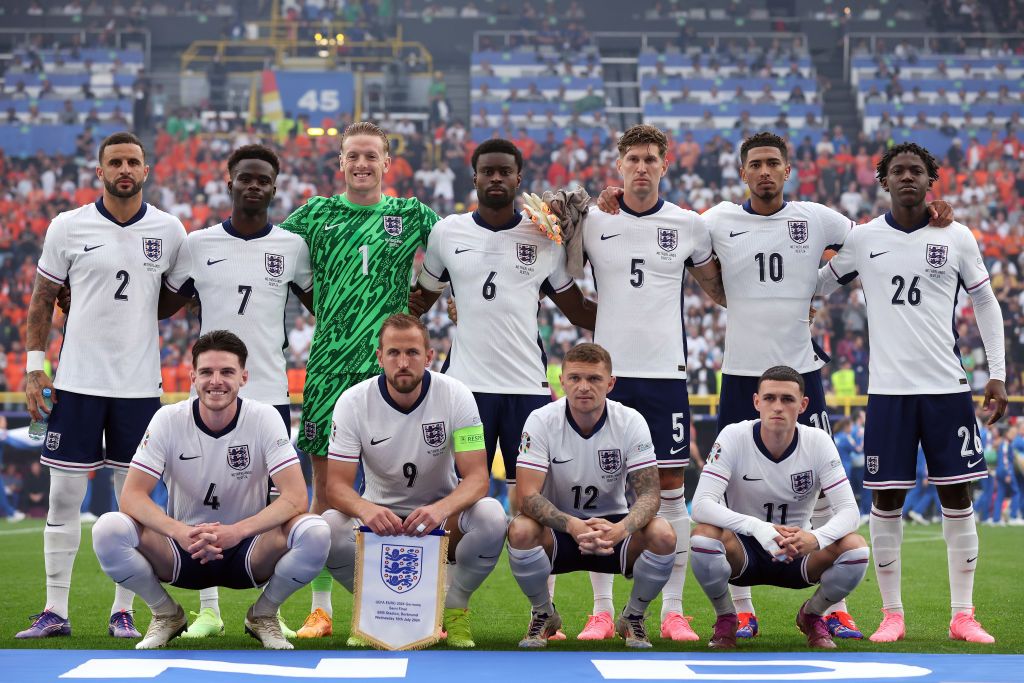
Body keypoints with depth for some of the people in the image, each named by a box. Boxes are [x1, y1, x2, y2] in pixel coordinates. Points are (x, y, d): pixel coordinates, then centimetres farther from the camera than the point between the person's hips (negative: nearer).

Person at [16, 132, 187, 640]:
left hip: (140, 384, 1)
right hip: (77, 382, -1)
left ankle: (123, 611, 12)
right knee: (64, 495, 0)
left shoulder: (169, 231, 3)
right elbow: (43, 299, 6)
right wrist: (34, 369, 0)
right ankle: (55, 610, 7)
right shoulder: (68, 227, 0)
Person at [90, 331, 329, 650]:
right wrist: (180, 532, -34)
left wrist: (237, 531, -34)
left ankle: (263, 615, 0)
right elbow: (132, 496, -15)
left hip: (246, 550, 0)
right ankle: (166, 614, 1)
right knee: (108, 530, -28)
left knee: (315, 533, -31)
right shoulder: (169, 420, -9)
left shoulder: (264, 418, -10)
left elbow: (296, 497, -17)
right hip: (182, 551, 0)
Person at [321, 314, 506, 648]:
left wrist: (442, 508, -43)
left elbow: (477, 477, -21)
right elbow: (337, 484, -18)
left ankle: (455, 608, -5)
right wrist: (365, 509, -42)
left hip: (440, 511, 0)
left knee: (491, 517, -32)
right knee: (329, 527, -32)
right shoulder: (353, 402, -15)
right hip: (379, 513, 0)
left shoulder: (456, 396, -16)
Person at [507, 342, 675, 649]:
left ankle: (633, 617, 1)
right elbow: (527, 496, -22)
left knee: (663, 536, -29)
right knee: (520, 530, -34)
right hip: (559, 528, -1)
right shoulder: (541, 421, -15)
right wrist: (572, 526, -42)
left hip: (613, 527, 1)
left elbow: (649, 493, -16)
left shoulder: (631, 422, -12)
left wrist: (621, 528, -38)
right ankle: (543, 615, -3)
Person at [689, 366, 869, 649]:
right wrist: (757, 528, -43)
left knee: (855, 549, -27)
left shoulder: (818, 442, -11)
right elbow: (701, 504, -26)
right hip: (744, 548, -1)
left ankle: (811, 615, 5)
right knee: (704, 535, -35)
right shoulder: (734, 437, -17)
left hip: (798, 552, 1)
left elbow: (849, 510, -16)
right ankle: (725, 619, -3)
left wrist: (816, 539, -39)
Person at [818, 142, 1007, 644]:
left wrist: (997, 373, 5)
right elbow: (816, 285, 16)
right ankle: (891, 615, 11)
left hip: (947, 386, 0)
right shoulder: (862, 239, 3)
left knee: (956, 497, 2)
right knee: (886, 499, 1)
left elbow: (986, 304, 10)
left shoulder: (957, 237, 3)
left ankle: (963, 616, 9)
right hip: (888, 389, 0)